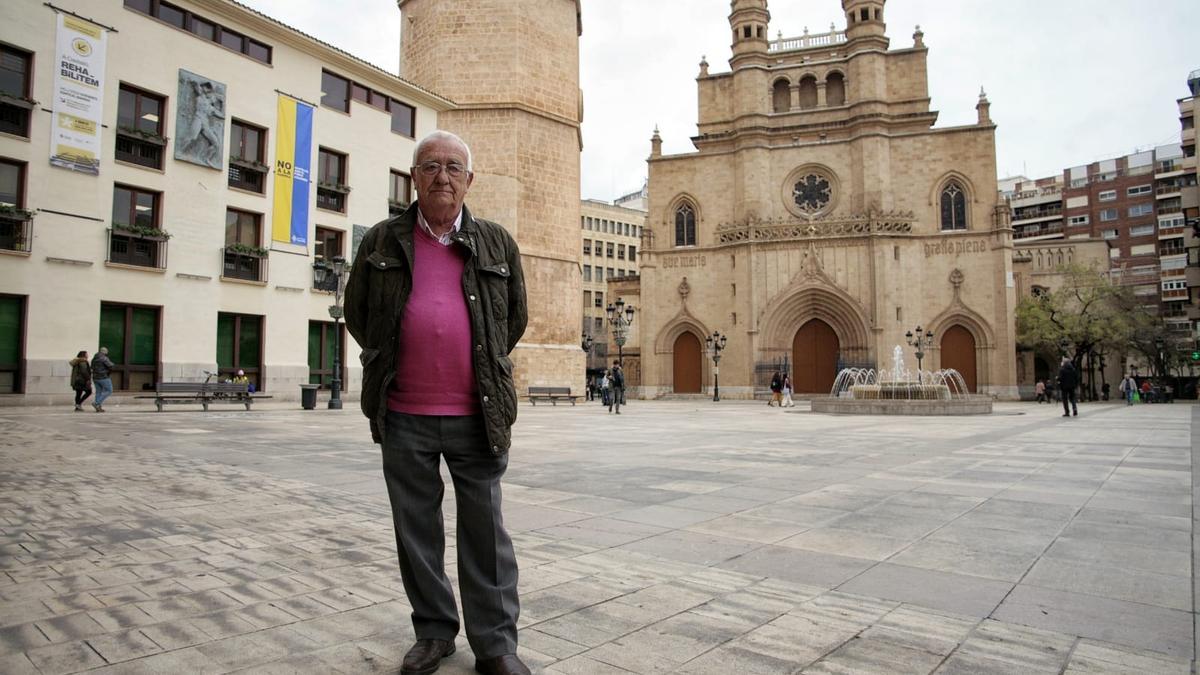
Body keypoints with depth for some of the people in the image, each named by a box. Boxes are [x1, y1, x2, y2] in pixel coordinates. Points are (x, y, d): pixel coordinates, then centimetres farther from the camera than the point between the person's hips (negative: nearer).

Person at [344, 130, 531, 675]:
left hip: (478, 415, -1)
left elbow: (516, 317, 15)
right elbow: (356, 312, 17)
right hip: (404, 416, 1)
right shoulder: (382, 241, 6)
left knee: (485, 531, 6)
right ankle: (433, 631, 30)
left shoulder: (497, 243, 6)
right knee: (416, 529, 12)